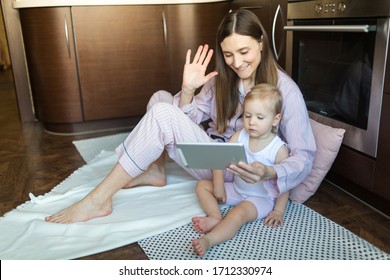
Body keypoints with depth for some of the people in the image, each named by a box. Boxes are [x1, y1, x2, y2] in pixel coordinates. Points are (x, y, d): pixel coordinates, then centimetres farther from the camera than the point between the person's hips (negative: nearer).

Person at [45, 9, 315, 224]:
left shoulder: (285, 89, -17)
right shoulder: (223, 78, 1)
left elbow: (304, 156, -20)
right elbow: (189, 117, 4)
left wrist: (269, 172, -41)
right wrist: (188, 89, -16)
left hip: (236, 168, -7)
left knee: (163, 115, -26)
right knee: (161, 97, -5)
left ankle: (98, 200, -21)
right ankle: (155, 171, 1)